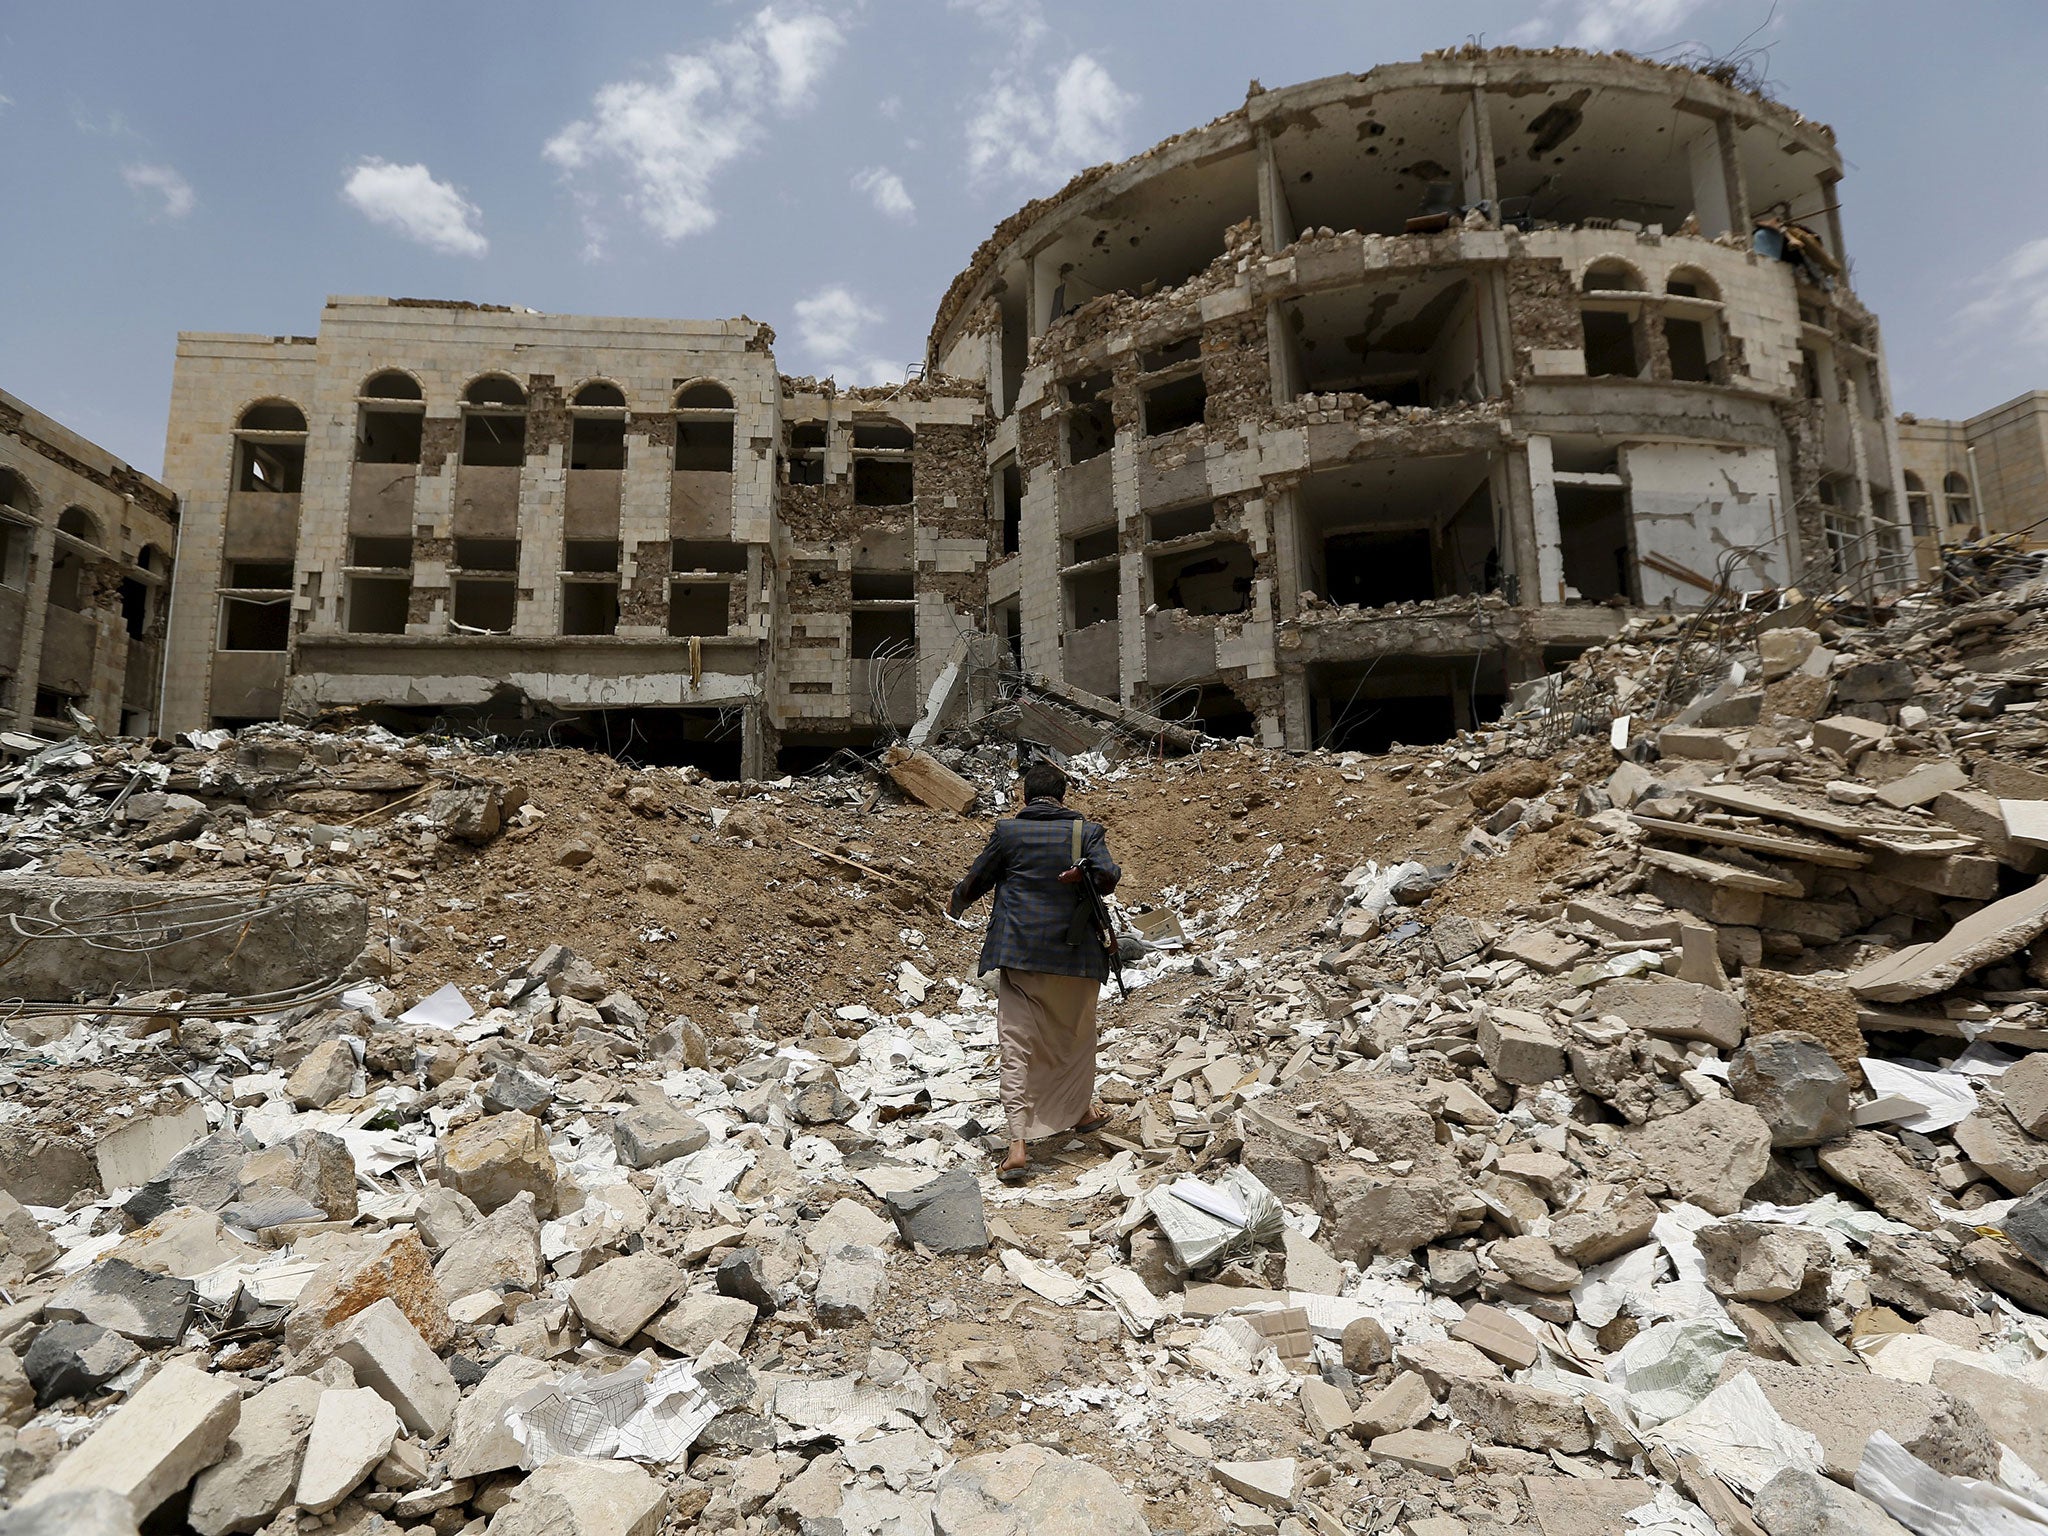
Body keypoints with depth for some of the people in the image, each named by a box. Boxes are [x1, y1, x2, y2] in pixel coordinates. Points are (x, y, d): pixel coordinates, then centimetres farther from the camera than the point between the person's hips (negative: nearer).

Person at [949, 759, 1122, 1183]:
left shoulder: (1007, 831, 0)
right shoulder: (1087, 831, 0)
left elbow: (975, 881, 9)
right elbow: (1108, 876, -17)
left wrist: (958, 902, 25)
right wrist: (1082, 874, -3)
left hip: (1018, 954, -1)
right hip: (1074, 956, 1)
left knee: (1017, 1047, 2)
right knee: (1077, 1035, 23)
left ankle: (1018, 1144, -5)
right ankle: (1081, 1111, 40)